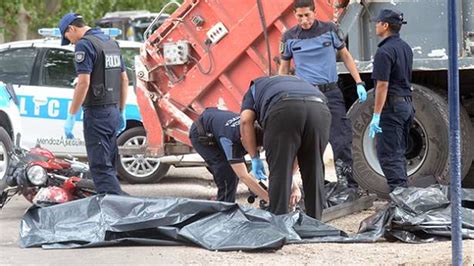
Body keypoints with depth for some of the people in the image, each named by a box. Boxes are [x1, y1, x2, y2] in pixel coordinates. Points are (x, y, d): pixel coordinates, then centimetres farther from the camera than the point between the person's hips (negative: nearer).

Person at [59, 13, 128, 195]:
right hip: (113, 111, 9)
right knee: (108, 164, 14)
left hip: (96, 112, -9)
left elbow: (83, 83, -19)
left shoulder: (85, 45, -12)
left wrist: (71, 117, -17)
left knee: (101, 167, -9)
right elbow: (124, 79, 19)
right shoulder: (111, 42, 16)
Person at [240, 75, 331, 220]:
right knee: (315, 173, 18)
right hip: (320, 109, 4)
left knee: (279, 173, 7)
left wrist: (254, 158, 19)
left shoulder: (255, 88, 37)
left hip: (285, 110, -4)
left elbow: (246, 120, 13)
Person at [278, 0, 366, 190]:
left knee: (342, 138, -9)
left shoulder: (330, 30, 2)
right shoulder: (290, 37, 3)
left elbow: (346, 56, 11)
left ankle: (348, 182, -7)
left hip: (331, 91, 0)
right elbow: (283, 68, 12)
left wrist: (359, 83, 5)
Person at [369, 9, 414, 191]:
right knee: (399, 153, 15)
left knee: (387, 154, -8)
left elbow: (382, 85, -20)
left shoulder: (384, 51, -16)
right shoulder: (405, 48, 13)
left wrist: (376, 115, -20)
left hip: (392, 106, -9)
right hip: (407, 104, 9)